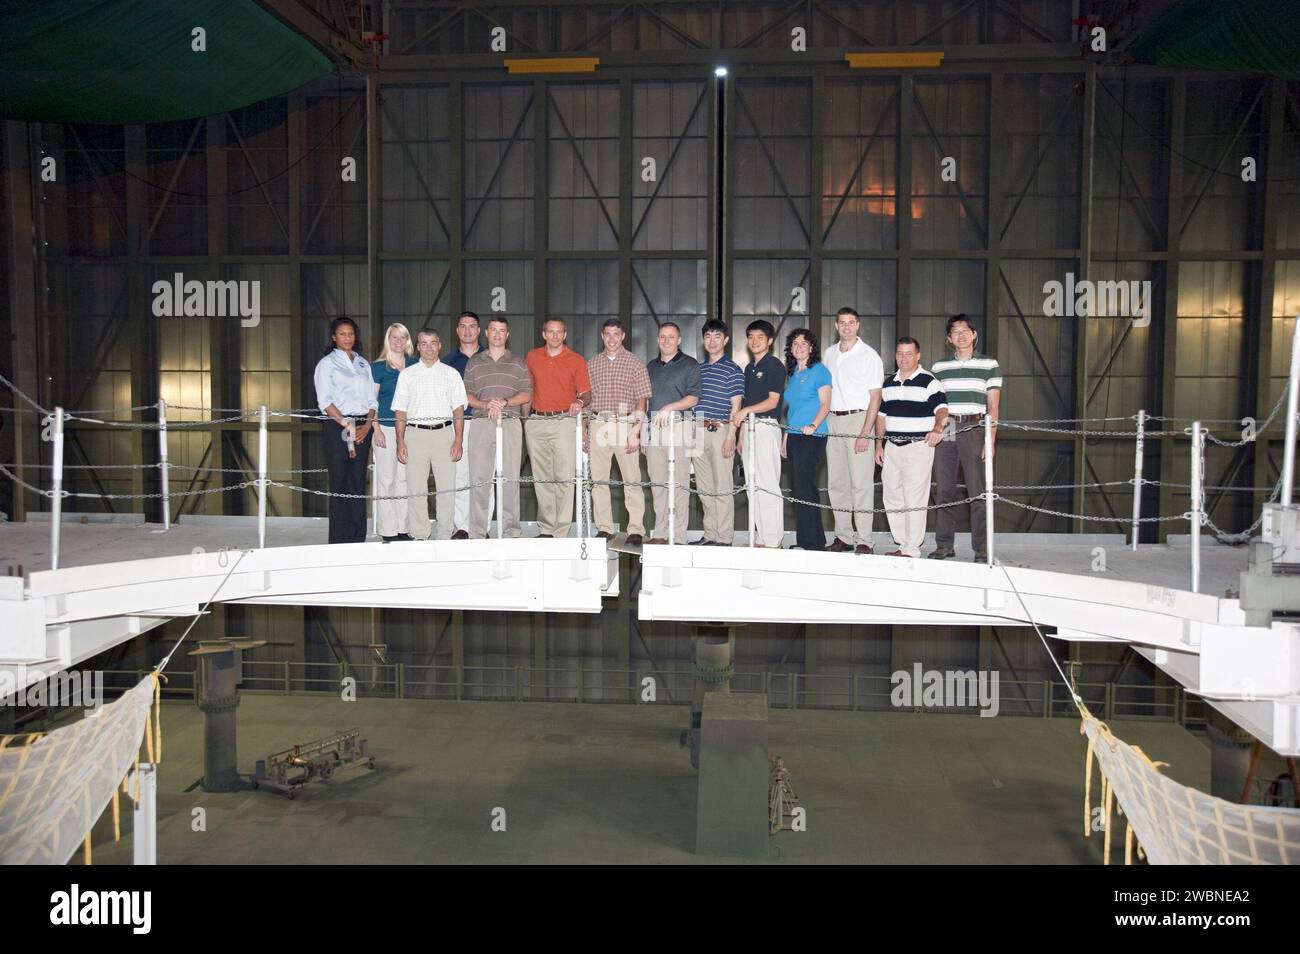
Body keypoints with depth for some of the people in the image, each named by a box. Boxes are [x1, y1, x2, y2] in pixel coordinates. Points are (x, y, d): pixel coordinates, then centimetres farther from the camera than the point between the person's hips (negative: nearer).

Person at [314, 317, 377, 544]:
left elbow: (372, 400, 14)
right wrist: (346, 423, -16)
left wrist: (368, 424, -3)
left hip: (363, 428, 4)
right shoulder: (327, 363, 3)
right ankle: (339, 539, 0)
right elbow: (325, 401, -7)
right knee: (340, 483, -4)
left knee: (358, 482, 5)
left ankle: (358, 537, 10)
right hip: (337, 426, -4)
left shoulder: (363, 364, 17)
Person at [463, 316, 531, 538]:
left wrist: (505, 402, -11)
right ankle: (477, 532, 0)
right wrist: (485, 405, -11)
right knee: (479, 478, -3)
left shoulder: (518, 363, 13)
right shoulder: (474, 363, 15)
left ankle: (510, 529, 4)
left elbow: (527, 394, 5)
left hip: (511, 422, 0)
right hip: (482, 423, 0)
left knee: (510, 478, -2)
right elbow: (467, 395, 8)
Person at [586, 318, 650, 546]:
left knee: (632, 480, -5)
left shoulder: (635, 363, 4)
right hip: (598, 425, 3)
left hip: (626, 424, -3)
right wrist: (583, 429, 9)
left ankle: (636, 529, -1)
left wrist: (635, 431, -9)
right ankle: (604, 528, 11)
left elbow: (641, 399, 0)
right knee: (598, 478, 3)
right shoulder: (592, 364, 14)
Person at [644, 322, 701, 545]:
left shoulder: (690, 365, 4)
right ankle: (660, 534, 10)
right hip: (653, 428, 5)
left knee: (679, 484, -6)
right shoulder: (651, 366, 20)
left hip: (678, 428, -5)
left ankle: (678, 537, -4)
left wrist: (669, 407, -19)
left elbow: (693, 399, -4)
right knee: (657, 483, 5)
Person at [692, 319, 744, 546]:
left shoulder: (733, 370, -2)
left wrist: (730, 437, -14)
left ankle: (724, 539, 1)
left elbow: (735, 407, -6)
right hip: (698, 432, 6)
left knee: (722, 488, -4)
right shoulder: (698, 368, 16)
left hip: (720, 431, -6)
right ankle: (710, 535, 17)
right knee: (704, 488, 9)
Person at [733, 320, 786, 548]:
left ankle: (773, 540, -6)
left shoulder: (775, 366, -4)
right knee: (753, 486, 8)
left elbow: (772, 401, -11)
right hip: (748, 427, 8)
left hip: (765, 426, -8)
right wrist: (740, 435, 16)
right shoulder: (749, 368, 20)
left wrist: (746, 410, -22)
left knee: (768, 485, -9)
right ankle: (760, 538, 13)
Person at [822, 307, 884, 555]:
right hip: (833, 420, 6)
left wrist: (865, 432, -15)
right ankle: (843, 537, 14)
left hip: (858, 418, -6)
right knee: (836, 482, 7)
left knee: (861, 482, -8)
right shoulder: (829, 355, 14)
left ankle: (863, 541, -5)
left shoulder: (869, 355, -3)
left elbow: (875, 397, -7)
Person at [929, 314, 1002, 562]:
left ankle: (981, 549, 0)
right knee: (945, 490, 4)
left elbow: (993, 405, 3)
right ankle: (944, 545, 12)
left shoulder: (989, 364, 6)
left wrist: (991, 439, -5)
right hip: (944, 430, 3)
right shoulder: (938, 367, 14)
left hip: (973, 429, -3)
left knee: (977, 491, -5)